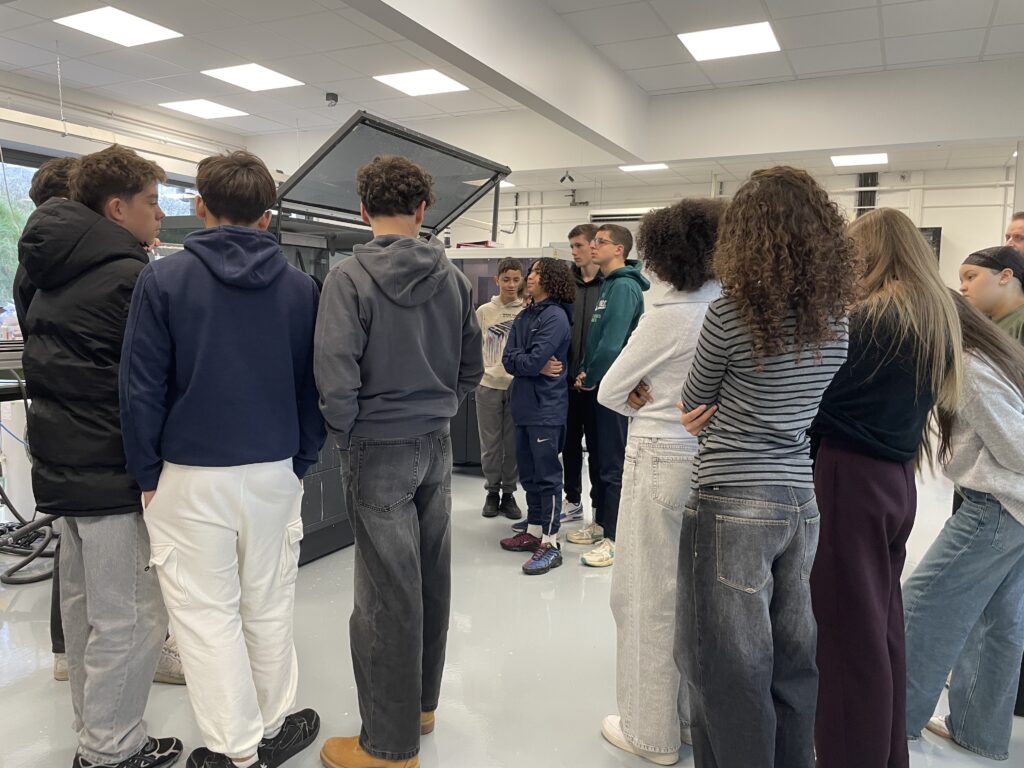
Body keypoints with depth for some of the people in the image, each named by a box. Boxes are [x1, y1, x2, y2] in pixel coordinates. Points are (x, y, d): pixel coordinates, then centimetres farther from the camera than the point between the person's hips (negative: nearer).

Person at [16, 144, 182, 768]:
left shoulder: (45, 270, 12)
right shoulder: (130, 276, -17)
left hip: (61, 459, 10)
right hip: (113, 468, -10)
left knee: (85, 608, 20)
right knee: (129, 619, 1)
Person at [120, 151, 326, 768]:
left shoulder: (163, 279, -6)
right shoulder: (301, 286, 0)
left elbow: (142, 387, -6)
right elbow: (314, 385, 2)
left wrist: (148, 473, 3)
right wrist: (303, 462, 10)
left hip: (191, 477, -2)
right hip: (275, 472, 3)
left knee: (206, 614, 10)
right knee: (269, 608, 16)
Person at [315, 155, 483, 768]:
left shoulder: (350, 278, -13)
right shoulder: (454, 279, 3)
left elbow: (336, 375, -18)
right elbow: (472, 366, 7)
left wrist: (345, 432, -2)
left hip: (379, 449, -5)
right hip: (438, 445, 6)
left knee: (387, 594, 2)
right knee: (432, 578, 16)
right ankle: (422, 704, 34)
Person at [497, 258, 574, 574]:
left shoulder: (555, 317, -11)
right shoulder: (524, 317, 14)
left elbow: (534, 360, -20)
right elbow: (508, 359, 3)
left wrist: (519, 361, -1)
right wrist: (535, 365, -12)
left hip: (546, 408, -8)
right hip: (524, 406, 8)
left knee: (547, 475, -2)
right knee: (528, 473, 15)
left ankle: (550, 543, 6)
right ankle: (533, 531, 28)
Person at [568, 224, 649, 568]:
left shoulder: (624, 286, -15)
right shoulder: (609, 284, 15)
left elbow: (612, 343, -23)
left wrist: (590, 378, -12)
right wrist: (584, 372, 8)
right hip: (601, 384, 10)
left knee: (614, 464, -3)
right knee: (600, 456, 17)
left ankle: (614, 539, 5)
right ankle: (600, 523, 30)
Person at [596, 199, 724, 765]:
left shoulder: (669, 316, -16)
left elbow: (608, 391, -9)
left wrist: (643, 401, 5)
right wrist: (666, 399, 2)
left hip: (663, 463, -7)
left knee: (649, 598, 6)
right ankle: (697, 716, 32)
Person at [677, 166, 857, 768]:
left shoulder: (732, 312, -15)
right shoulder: (837, 319, 3)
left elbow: (695, 405, -2)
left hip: (733, 503, -6)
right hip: (804, 498, 7)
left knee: (732, 666, 8)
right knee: (794, 660, 19)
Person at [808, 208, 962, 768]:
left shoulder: (870, 317, -15)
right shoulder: (939, 318, 10)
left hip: (847, 477, -8)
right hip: (896, 478, 8)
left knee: (847, 623, 2)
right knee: (881, 621, 18)